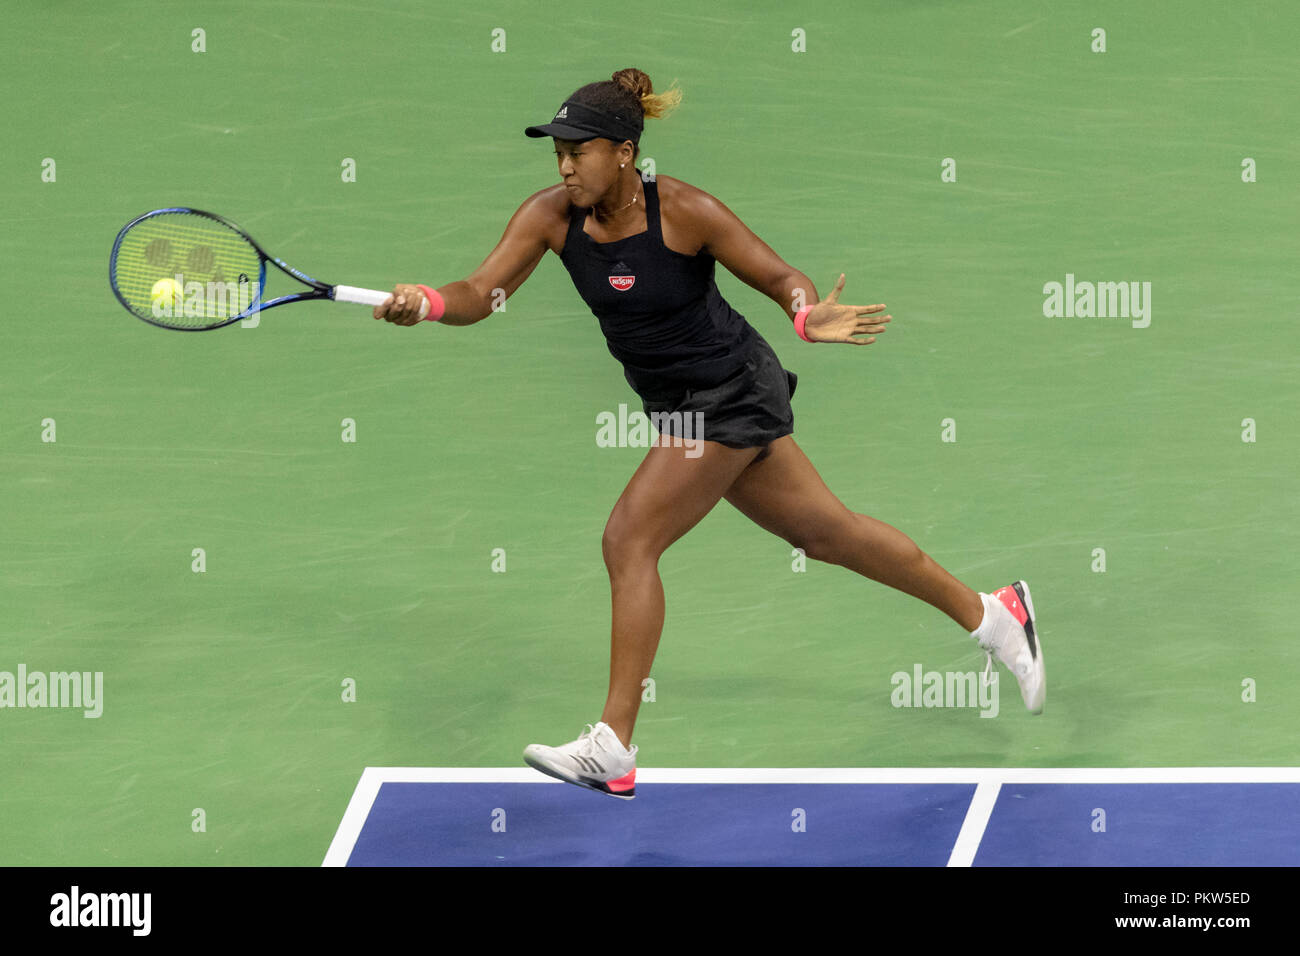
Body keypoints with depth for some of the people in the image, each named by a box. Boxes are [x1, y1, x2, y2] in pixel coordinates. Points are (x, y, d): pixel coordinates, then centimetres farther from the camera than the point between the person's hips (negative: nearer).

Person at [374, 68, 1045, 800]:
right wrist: (426, 302, -35)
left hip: (733, 392, -7)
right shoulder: (552, 216, -8)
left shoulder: (685, 211, -21)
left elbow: (782, 278, -13)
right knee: (828, 531, 18)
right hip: (681, 404, 7)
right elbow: (480, 293, -14)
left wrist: (810, 316, -34)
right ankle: (992, 615, 36)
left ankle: (613, 751, -11)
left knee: (629, 541, -16)